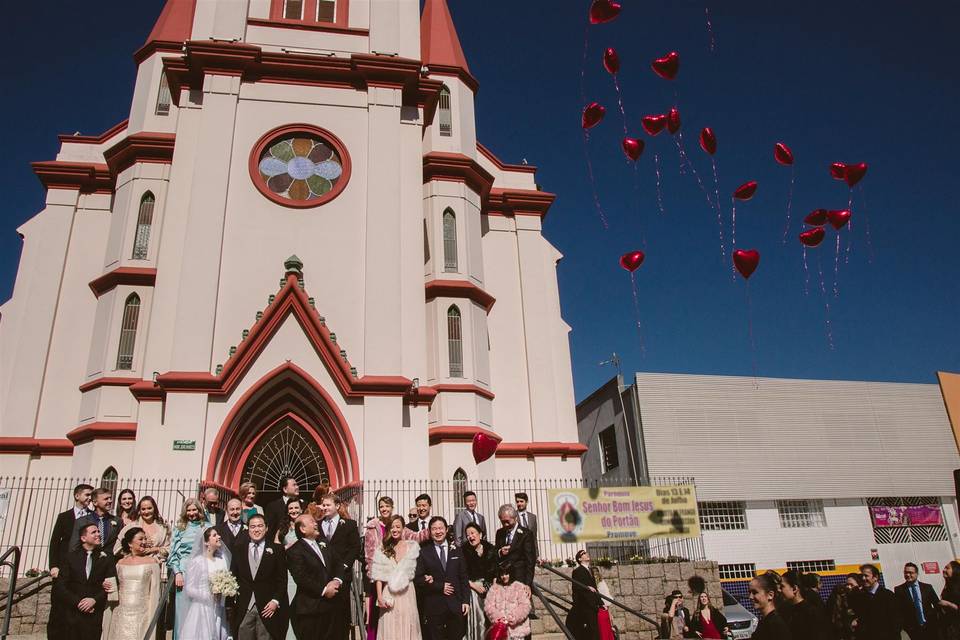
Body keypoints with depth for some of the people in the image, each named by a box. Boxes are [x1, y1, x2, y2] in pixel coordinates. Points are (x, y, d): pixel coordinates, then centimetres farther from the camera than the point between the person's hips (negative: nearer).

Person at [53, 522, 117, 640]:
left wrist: (94, 600, -12)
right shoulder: (70, 557, 7)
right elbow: (60, 586, 0)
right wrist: (77, 602, -10)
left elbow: (112, 586, 1)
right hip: (72, 614, 1)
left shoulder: (106, 558, 6)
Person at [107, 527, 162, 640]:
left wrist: (152, 617, -6)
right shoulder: (121, 563, 7)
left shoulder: (151, 562, -1)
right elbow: (115, 588, 18)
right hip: (122, 614, 2)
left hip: (142, 614, -2)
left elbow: (155, 591, -2)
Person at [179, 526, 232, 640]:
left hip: (218, 610, 4)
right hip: (201, 609, -4)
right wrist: (209, 595, -17)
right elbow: (189, 589, -10)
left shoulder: (222, 559, 5)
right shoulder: (197, 561, -10)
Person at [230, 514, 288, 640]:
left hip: (268, 607, -2)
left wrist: (276, 601, -9)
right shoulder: (238, 549, 10)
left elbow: (282, 579, 1)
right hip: (243, 608, 2)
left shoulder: (277, 550, 3)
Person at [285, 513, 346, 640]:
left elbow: (338, 565, 16)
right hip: (310, 608, -7)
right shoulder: (295, 551, -8)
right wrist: (323, 590, -16)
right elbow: (301, 578, -17)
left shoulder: (323, 546, 18)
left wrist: (336, 580, -5)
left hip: (331, 605, 7)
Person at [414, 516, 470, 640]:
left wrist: (466, 601, 2)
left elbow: (463, 578, 9)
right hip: (434, 606, -2)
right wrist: (440, 587, -11)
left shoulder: (456, 551, 10)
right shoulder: (424, 552, 0)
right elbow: (418, 579, -6)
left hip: (455, 605, 2)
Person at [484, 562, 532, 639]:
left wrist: (514, 618, -15)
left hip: (516, 626, -1)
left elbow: (525, 606, -5)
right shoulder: (494, 588, 11)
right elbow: (488, 606, 2)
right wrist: (498, 618, -13)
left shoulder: (520, 587, 4)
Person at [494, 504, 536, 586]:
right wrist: (499, 552, -7)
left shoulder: (526, 533, -6)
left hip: (519, 580, -4)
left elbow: (530, 561, -8)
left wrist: (527, 585, -14)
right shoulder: (499, 533, 12)